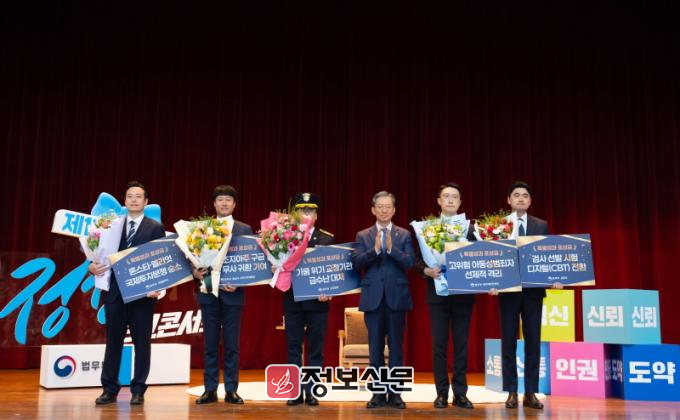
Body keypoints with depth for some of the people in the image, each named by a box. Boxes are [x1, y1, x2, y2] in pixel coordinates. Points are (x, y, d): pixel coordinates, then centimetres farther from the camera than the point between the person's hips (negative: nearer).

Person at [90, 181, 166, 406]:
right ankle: (110, 389, 15)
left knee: (141, 343, 3)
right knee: (113, 342, 7)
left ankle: (138, 391, 11)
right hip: (115, 291, 3)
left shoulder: (156, 227, 2)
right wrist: (92, 265, -10)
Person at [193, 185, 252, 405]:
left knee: (232, 345, 3)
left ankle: (231, 390, 10)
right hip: (209, 292, 1)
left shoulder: (245, 229, 5)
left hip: (232, 293, -1)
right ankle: (210, 389, 13)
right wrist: (195, 272, -14)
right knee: (210, 344, 6)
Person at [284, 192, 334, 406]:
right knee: (293, 347, 5)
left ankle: (311, 392, 12)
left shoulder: (327, 239, 3)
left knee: (315, 348, 4)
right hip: (292, 300, 1)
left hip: (317, 301, -1)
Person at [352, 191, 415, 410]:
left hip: (397, 297, -1)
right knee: (375, 347, 6)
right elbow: (356, 262, -6)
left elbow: (410, 262, -7)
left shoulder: (404, 235, 6)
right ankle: (378, 392, 15)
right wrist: (375, 249, -19)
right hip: (373, 298, 1)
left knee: (396, 346, 4)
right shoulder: (363, 235, 8)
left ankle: (394, 392, 12)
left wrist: (391, 248, -20)